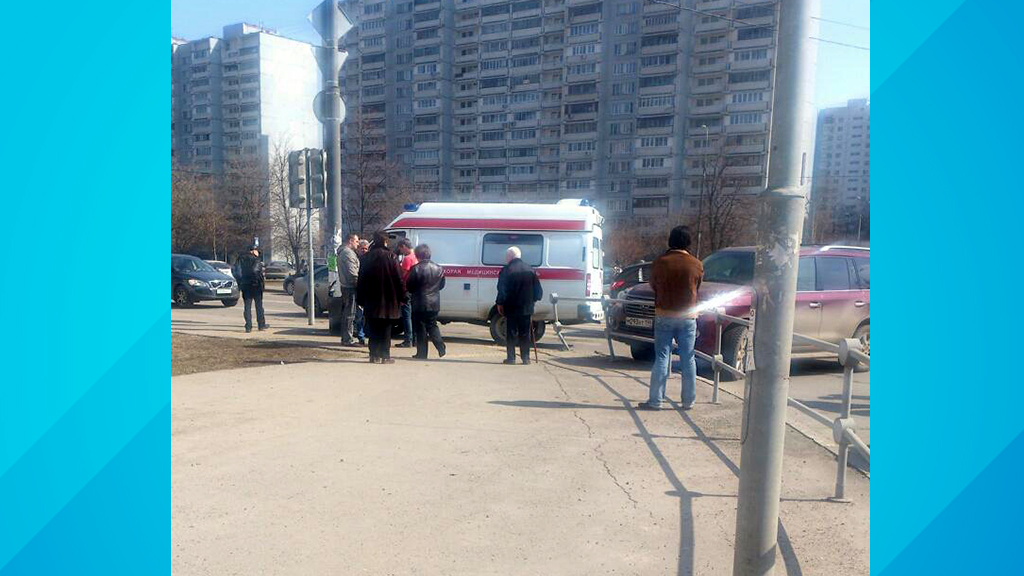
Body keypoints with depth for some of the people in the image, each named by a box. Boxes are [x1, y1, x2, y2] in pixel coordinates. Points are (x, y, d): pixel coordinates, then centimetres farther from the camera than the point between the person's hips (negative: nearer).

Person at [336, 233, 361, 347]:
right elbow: (352, 271, -21)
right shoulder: (348, 252, -14)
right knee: (350, 314, -8)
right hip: (350, 286, -11)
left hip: (344, 285, 11)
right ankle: (347, 339, -5)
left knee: (346, 313, 15)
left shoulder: (342, 252, 19)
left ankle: (345, 338, 22)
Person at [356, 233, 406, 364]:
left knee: (373, 330, 10)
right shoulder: (390, 257, -6)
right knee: (385, 329, 5)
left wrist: (360, 299, 13)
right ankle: (385, 356, 5)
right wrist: (402, 297, 1)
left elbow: (361, 279, 6)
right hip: (388, 299, -2)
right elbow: (399, 278, -6)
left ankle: (374, 356, 10)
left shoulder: (367, 257, 3)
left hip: (371, 300, 2)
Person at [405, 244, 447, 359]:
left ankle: (422, 353, 8)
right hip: (434, 304, 5)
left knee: (420, 329, 5)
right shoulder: (439, 269, 2)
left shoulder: (416, 269, -14)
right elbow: (442, 285, 13)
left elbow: (409, 286, -7)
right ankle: (441, 347, 6)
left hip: (419, 304, -5)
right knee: (432, 326, 19)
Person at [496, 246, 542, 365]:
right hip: (526, 308, 4)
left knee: (511, 334, 5)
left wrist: (499, 303, 2)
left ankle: (511, 358, 5)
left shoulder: (506, 270, -10)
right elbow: (538, 291, 7)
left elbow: (502, 290, -10)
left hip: (511, 308, -3)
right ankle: (525, 358, 11)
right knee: (525, 334, 10)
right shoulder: (530, 270, 5)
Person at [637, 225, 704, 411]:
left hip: (664, 316, -1)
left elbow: (653, 286, 6)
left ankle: (655, 400, 1)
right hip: (688, 317, 1)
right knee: (688, 360, 9)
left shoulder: (660, 262, -6)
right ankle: (689, 401, 15)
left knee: (661, 359, 2)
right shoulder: (696, 265, -4)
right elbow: (697, 289, 11)